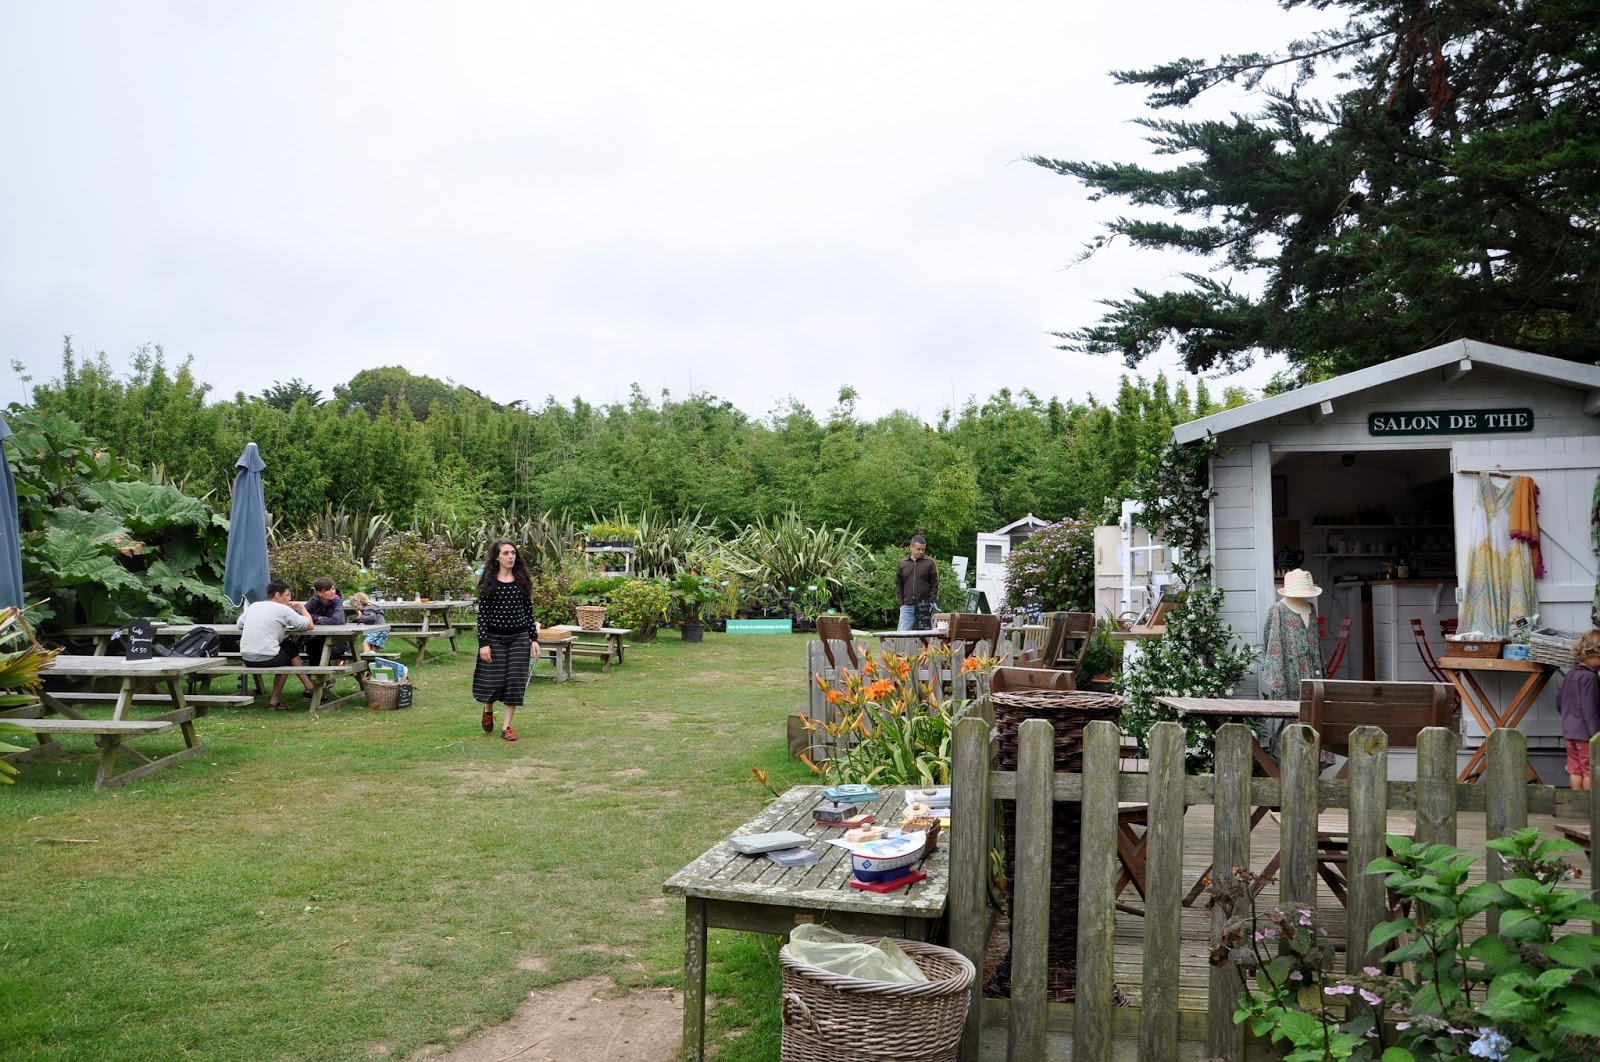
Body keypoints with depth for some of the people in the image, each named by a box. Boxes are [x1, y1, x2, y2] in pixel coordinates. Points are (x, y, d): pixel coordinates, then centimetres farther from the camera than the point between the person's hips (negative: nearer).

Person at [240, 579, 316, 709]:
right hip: (267, 658, -6)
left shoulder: (253, 605, 12)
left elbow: (240, 624, 23)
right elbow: (309, 625, -2)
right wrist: (302, 608, 15)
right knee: (291, 649, 23)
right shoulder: (283, 609, -4)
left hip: (246, 659, 6)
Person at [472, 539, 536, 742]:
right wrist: (483, 643, -11)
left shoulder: (522, 581, 4)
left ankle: (507, 727, 10)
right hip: (495, 637, -2)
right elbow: (482, 613, -5)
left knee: (515, 682, 0)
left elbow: (529, 610, 8)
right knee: (493, 681, 2)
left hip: (519, 637, 2)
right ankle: (488, 712, 35)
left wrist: (534, 638, 3)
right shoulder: (488, 581, -3)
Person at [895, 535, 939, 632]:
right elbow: (898, 585, 12)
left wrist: (930, 603, -7)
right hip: (907, 607, 2)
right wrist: (900, 603, 2)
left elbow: (935, 584, 1)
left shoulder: (929, 562, 3)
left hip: (924, 607, -2)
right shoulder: (902, 563, 11)